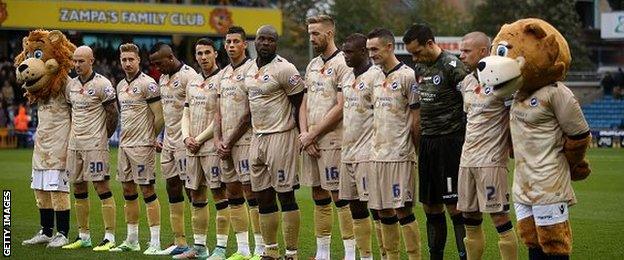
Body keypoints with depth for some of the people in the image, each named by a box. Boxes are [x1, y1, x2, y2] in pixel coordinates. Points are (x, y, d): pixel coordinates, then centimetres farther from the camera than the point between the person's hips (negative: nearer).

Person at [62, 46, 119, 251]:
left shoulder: (101, 84, -10)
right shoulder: (72, 84, 11)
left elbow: (113, 114, -7)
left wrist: (103, 137, 0)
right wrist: (75, 134, 15)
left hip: (95, 144, -7)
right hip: (74, 144, 7)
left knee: (102, 187, -8)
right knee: (79, 189, 10)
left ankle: (109, 236, -6)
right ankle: (83, 236, 19)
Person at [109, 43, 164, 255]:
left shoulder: (147, 84, -10)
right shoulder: (120, 86, 15)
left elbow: (159, 116, -11)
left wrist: (149, 138, -1)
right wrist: (124, 138, 15)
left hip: (142, 146, -8)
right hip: (124, 145, 8)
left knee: (147, 190, -7)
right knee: (128, 191, 11)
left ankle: (155, 242, -5)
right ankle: (132, 240, 19)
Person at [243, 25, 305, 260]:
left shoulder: (284, 69, -11)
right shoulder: (250, 70, 13)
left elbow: (300, 104, -8)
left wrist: (301, 135, -6)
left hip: (280, 137, -8)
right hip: (257, 138, 8)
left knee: (286, 196, -5)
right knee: (263, 198, 10)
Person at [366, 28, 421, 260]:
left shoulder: (407, 76, -10)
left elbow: (416, 120, -8)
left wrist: (416, 150, -4)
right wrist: (376, 145, 14)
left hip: (400, 155, -8)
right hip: (378, 154, 8)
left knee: (403, 210, -7)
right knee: (383, 210, 10)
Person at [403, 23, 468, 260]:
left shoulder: (452, 67, -13)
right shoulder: (420, 68, 12)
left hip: (450, 140, -8)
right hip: (427, 141, 8)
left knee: (453, 204, -7)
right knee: (430, 205, 11)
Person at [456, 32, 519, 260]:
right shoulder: (466, 82, 13)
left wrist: (510, 147, -4)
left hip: (491, 159, -8)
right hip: (467, 159, 8)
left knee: (499, 217, -6)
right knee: (470, 220, 10)